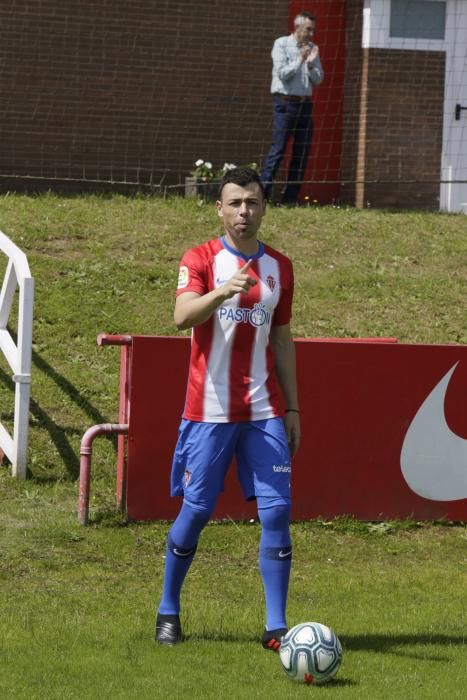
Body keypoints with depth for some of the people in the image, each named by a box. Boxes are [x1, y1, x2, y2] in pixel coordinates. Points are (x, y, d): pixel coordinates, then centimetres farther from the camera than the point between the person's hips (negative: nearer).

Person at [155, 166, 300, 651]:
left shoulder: (279, 267, 11)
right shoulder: (200, 260, -2)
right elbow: (182, 316, -20)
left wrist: (291, 408, 15)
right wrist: (222, 291, -39)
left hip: (264, 411, 3)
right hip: (210, 409, -3)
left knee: (277, 509, -7)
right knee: (195, 510, 0)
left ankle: (276, 627, -4)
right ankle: (168, 612, 19)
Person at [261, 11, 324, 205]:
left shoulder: (312, 48, 13)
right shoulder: (281, 44, -1)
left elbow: (318, 79, 9)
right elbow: (282, 73, -10)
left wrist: (311, 64, -8)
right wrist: (300, 61, -19)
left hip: (305, 104, 6)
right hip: (285, 103, -6)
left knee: (302, 153, 3)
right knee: (278, 149, -11)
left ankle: (290, 198, 8)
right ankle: (262, 193, -11)